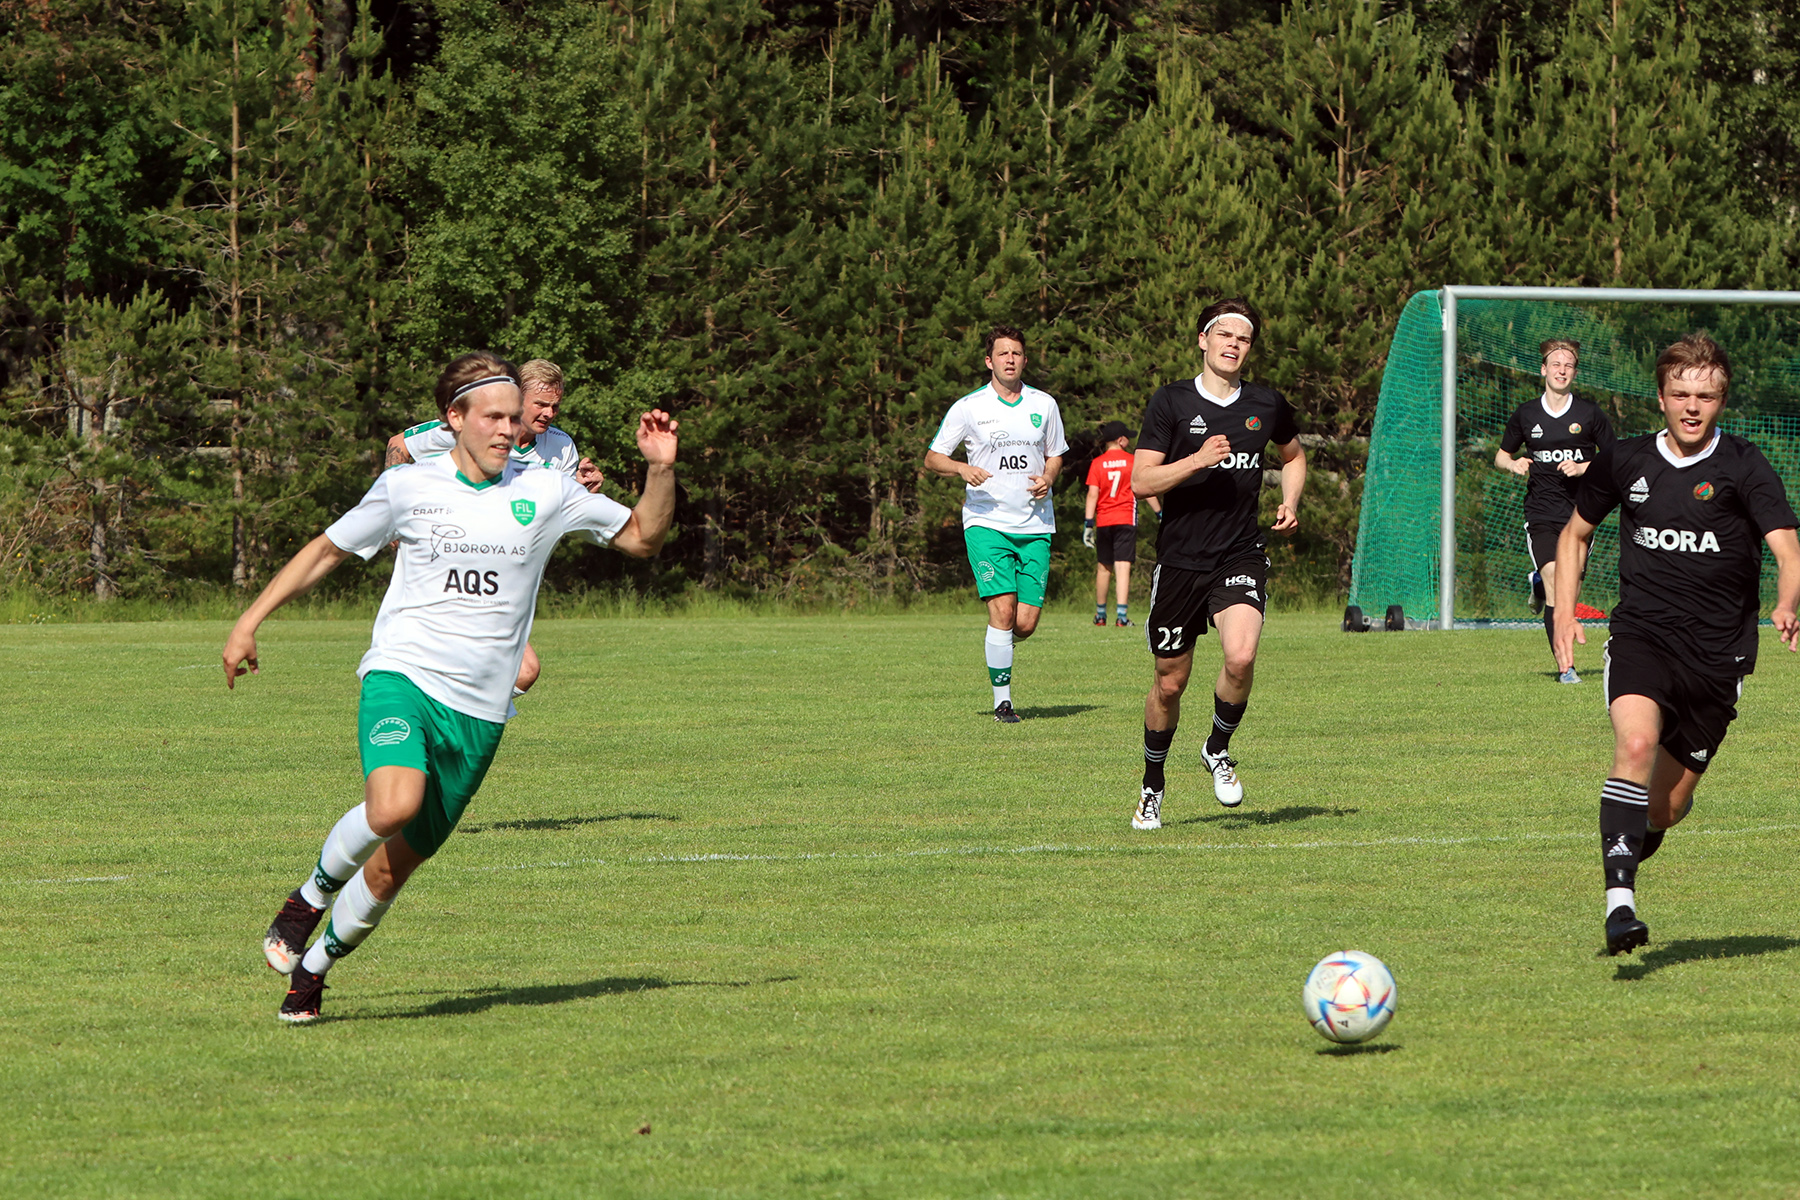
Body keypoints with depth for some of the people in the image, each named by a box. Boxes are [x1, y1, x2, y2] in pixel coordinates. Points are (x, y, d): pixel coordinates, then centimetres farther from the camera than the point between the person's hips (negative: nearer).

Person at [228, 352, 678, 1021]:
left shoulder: (545, 494, 7)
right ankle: (313, 895, -4)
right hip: (402, 675, -2)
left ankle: (313, 968, 25)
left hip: (478, 712, 2)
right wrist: (250, 621, 12)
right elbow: (327, 551, 15)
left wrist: (661, 470, -3)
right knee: (395, 805, -32)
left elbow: (643, 538, 15)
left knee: (393, 866, 2)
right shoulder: (406, 488, 3)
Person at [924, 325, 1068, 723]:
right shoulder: (968, 407, -1)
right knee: (1003, 611, -16)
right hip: (987, 522, -3)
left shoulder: (1043, 405, 8)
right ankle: (1002, 700, -5)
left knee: (1026, 624, -4)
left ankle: (999, 646, 32)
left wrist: (1047, 478, -1)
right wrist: (962, 469, -17)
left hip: (1035, 525, 3)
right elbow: (932, 458, 3)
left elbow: (1055, 454, 21)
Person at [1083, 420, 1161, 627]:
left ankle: (1100, 614, 22)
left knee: (1103, 567, 14)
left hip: (1103, 520, 2)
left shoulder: (1097, 464, 1)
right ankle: (1122, 614, -18)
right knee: (1123, 567, -7)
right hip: (1126, 519, -2)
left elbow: (1092, 494, -4)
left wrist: (1088, 524, -4)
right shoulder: (1133, 462, -1)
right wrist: (1160, 514, 11)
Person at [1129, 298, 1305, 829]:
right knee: (1170, 682, 6)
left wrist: (1289, 503, 9)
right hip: (1179, 560, -1)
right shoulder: (1171, 402, -3)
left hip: (1241, 558, 1)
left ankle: (1218, 749, 3)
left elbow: (1293, 455, 27)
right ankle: (1152, 789, 28)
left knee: (1240, 657, -24)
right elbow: (1140, 481, -8)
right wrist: (1197, 460, -21)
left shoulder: (1267, 405, 6)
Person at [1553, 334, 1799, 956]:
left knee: (1664, 809, 6)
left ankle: (1640, 836, 45)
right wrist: (1564, 613, 9)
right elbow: (1575, 532, 20)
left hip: (1716, 656, 0)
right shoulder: (1624, 462, 3)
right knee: (1636, 744, -30)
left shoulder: (1744, 468, -6)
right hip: (1641, 636, 0)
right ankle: (1620, 904, -36)